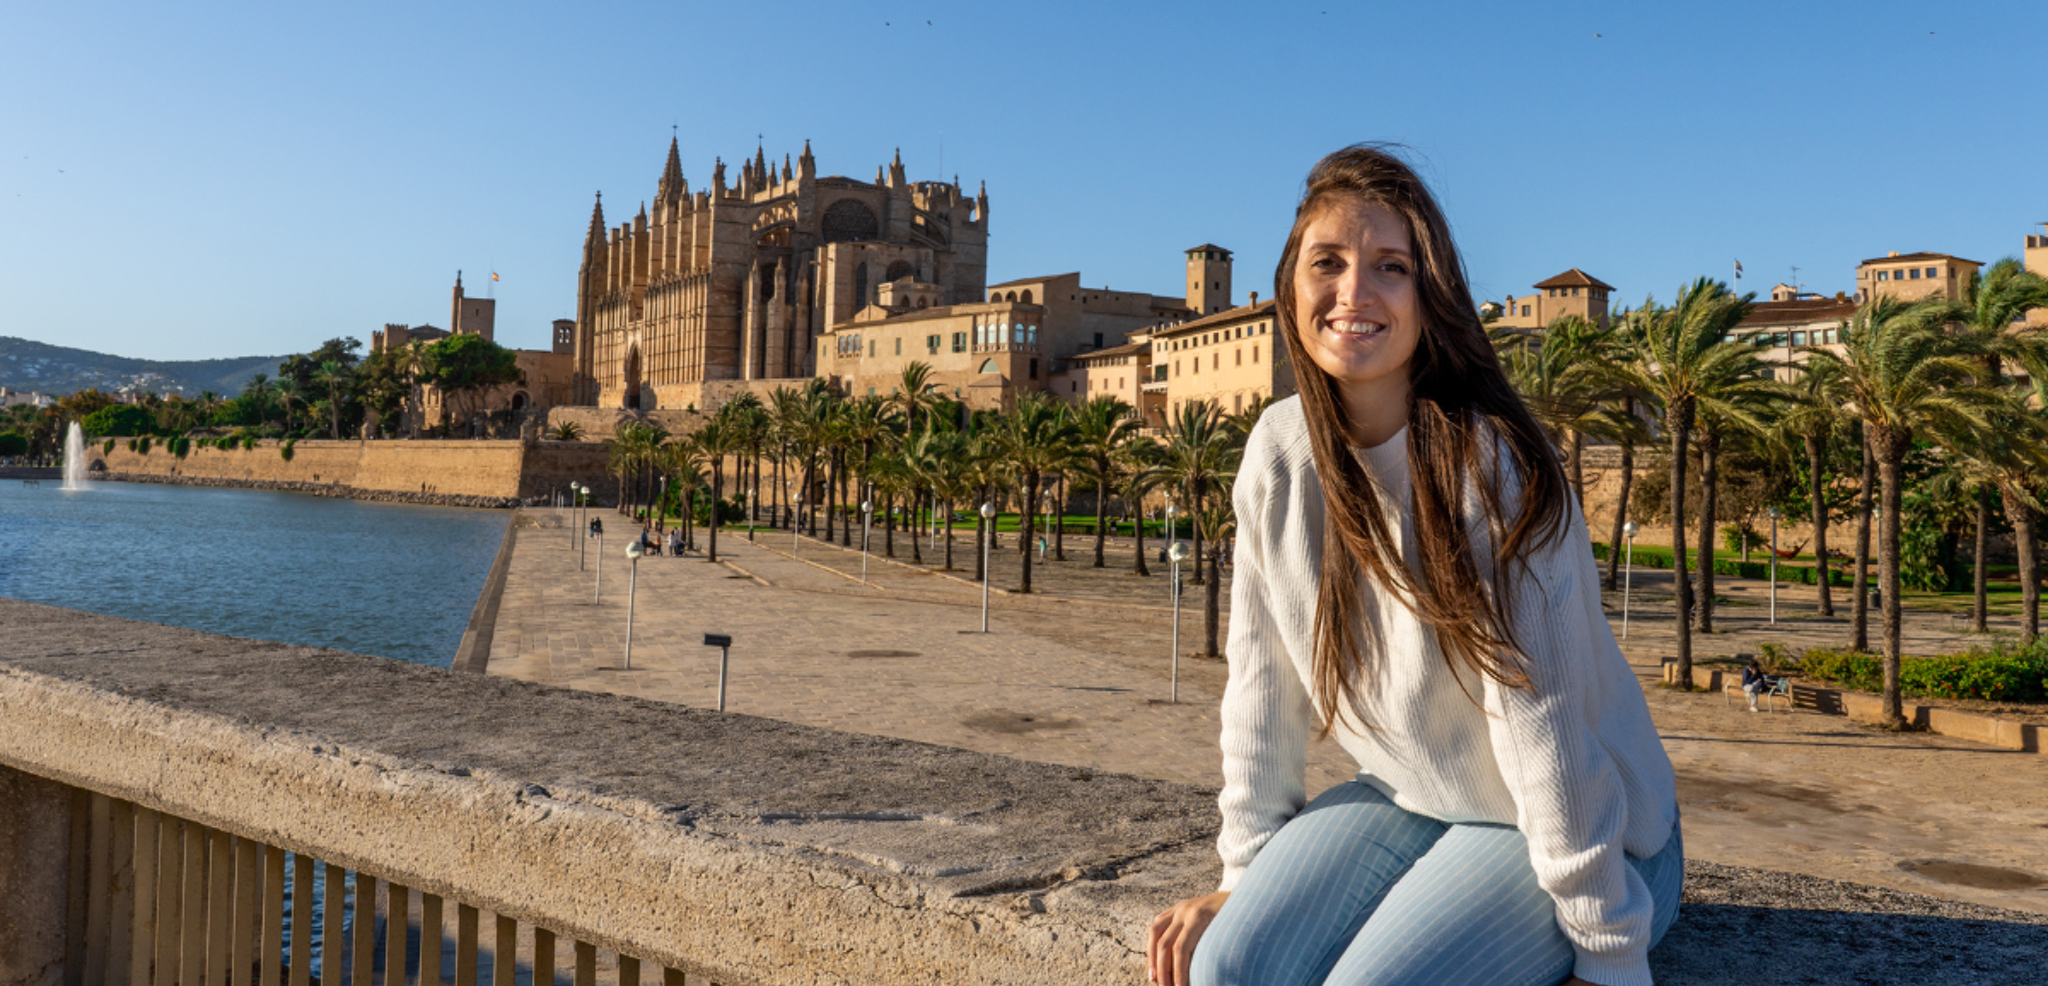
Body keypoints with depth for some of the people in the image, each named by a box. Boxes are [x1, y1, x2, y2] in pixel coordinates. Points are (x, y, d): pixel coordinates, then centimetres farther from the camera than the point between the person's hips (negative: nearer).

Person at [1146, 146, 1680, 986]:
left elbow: (1539, 722, -23)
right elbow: (1263, 682, -4)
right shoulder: (1278, 451, -8)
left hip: (1574, 827, -3)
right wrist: (1248, 876, 0)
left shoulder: (1490, 464, -24)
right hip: (1404, 796, 4)